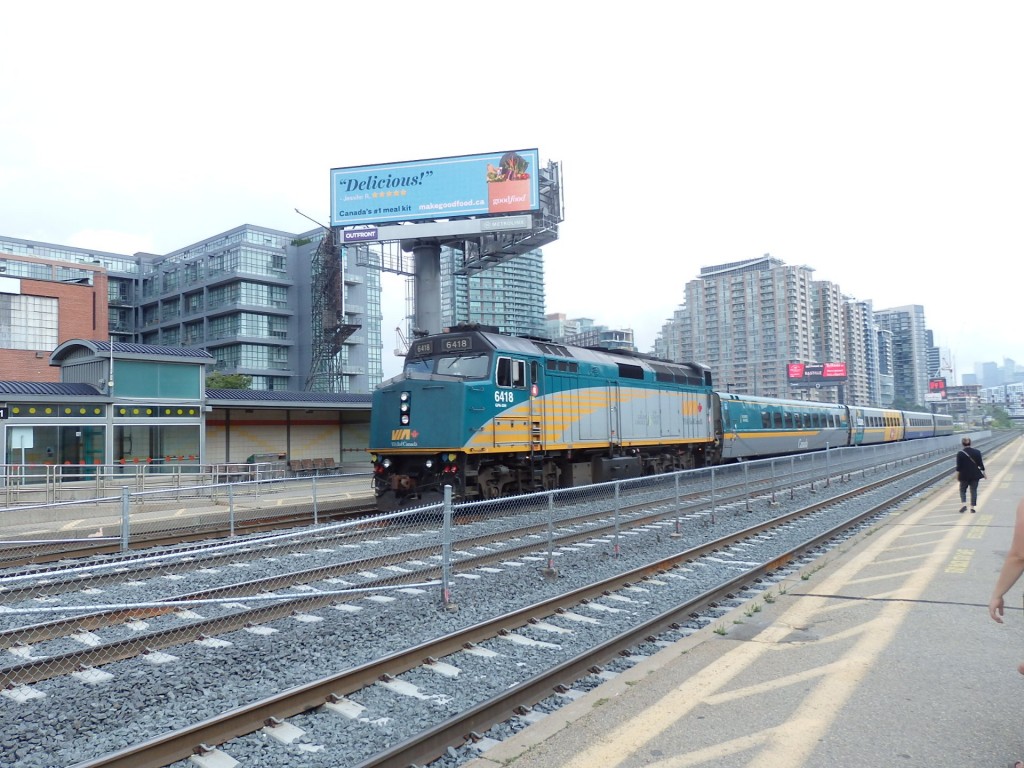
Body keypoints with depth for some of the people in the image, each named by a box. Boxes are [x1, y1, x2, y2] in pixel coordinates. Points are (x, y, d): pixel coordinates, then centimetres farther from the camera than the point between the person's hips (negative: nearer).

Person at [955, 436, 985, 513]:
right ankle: (973, 507, 8)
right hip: (975, 475, 2)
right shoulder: (977, 452, -1)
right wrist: (983, 472, 13)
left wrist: (957, 474, -4)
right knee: (974, 491, 9)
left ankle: (963, 504, -7)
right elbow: (980, 464, 3)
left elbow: (959, 466, -11)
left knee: (962, 490, 12)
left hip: (964, 475, -2)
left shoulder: (960, 453, -10)